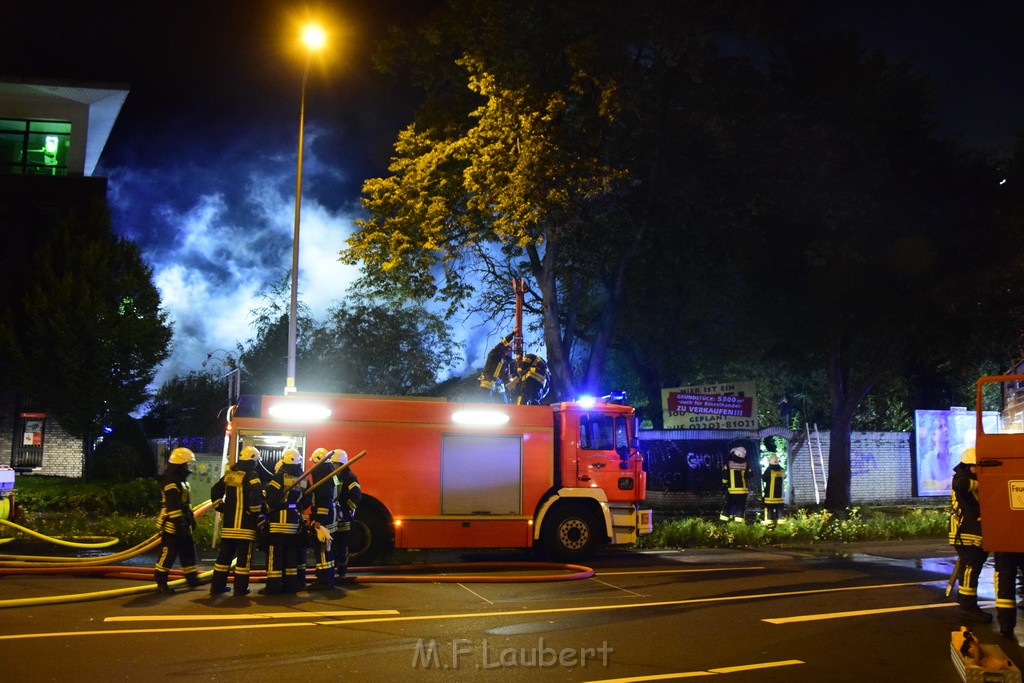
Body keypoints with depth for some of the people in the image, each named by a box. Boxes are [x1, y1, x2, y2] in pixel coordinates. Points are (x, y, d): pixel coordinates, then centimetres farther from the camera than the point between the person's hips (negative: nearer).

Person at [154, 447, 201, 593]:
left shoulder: (182, 481, 15)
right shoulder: (172, 482, -19)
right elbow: (173, 506, -24)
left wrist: (191, 518, 24)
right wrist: (179, 524, -25)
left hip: (182, 525, 11)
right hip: (172, 526, -10)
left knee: (188, 551, 14)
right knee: (169, 553, -4)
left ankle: (192, 579, 21)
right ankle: (161, 582, 4)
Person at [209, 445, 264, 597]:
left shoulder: (229, 474, 11)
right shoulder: (251, 475, -10)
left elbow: (215, 492, 16)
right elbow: (256, 494, -24)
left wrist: (221, 508, 20)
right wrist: (255, 512, -9)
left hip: (229, 522, 6)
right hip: (245, 523, -6)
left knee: (224, 554, 13)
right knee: (243, 556, -1)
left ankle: (217, 586, 16)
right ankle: (240, 588, -1)